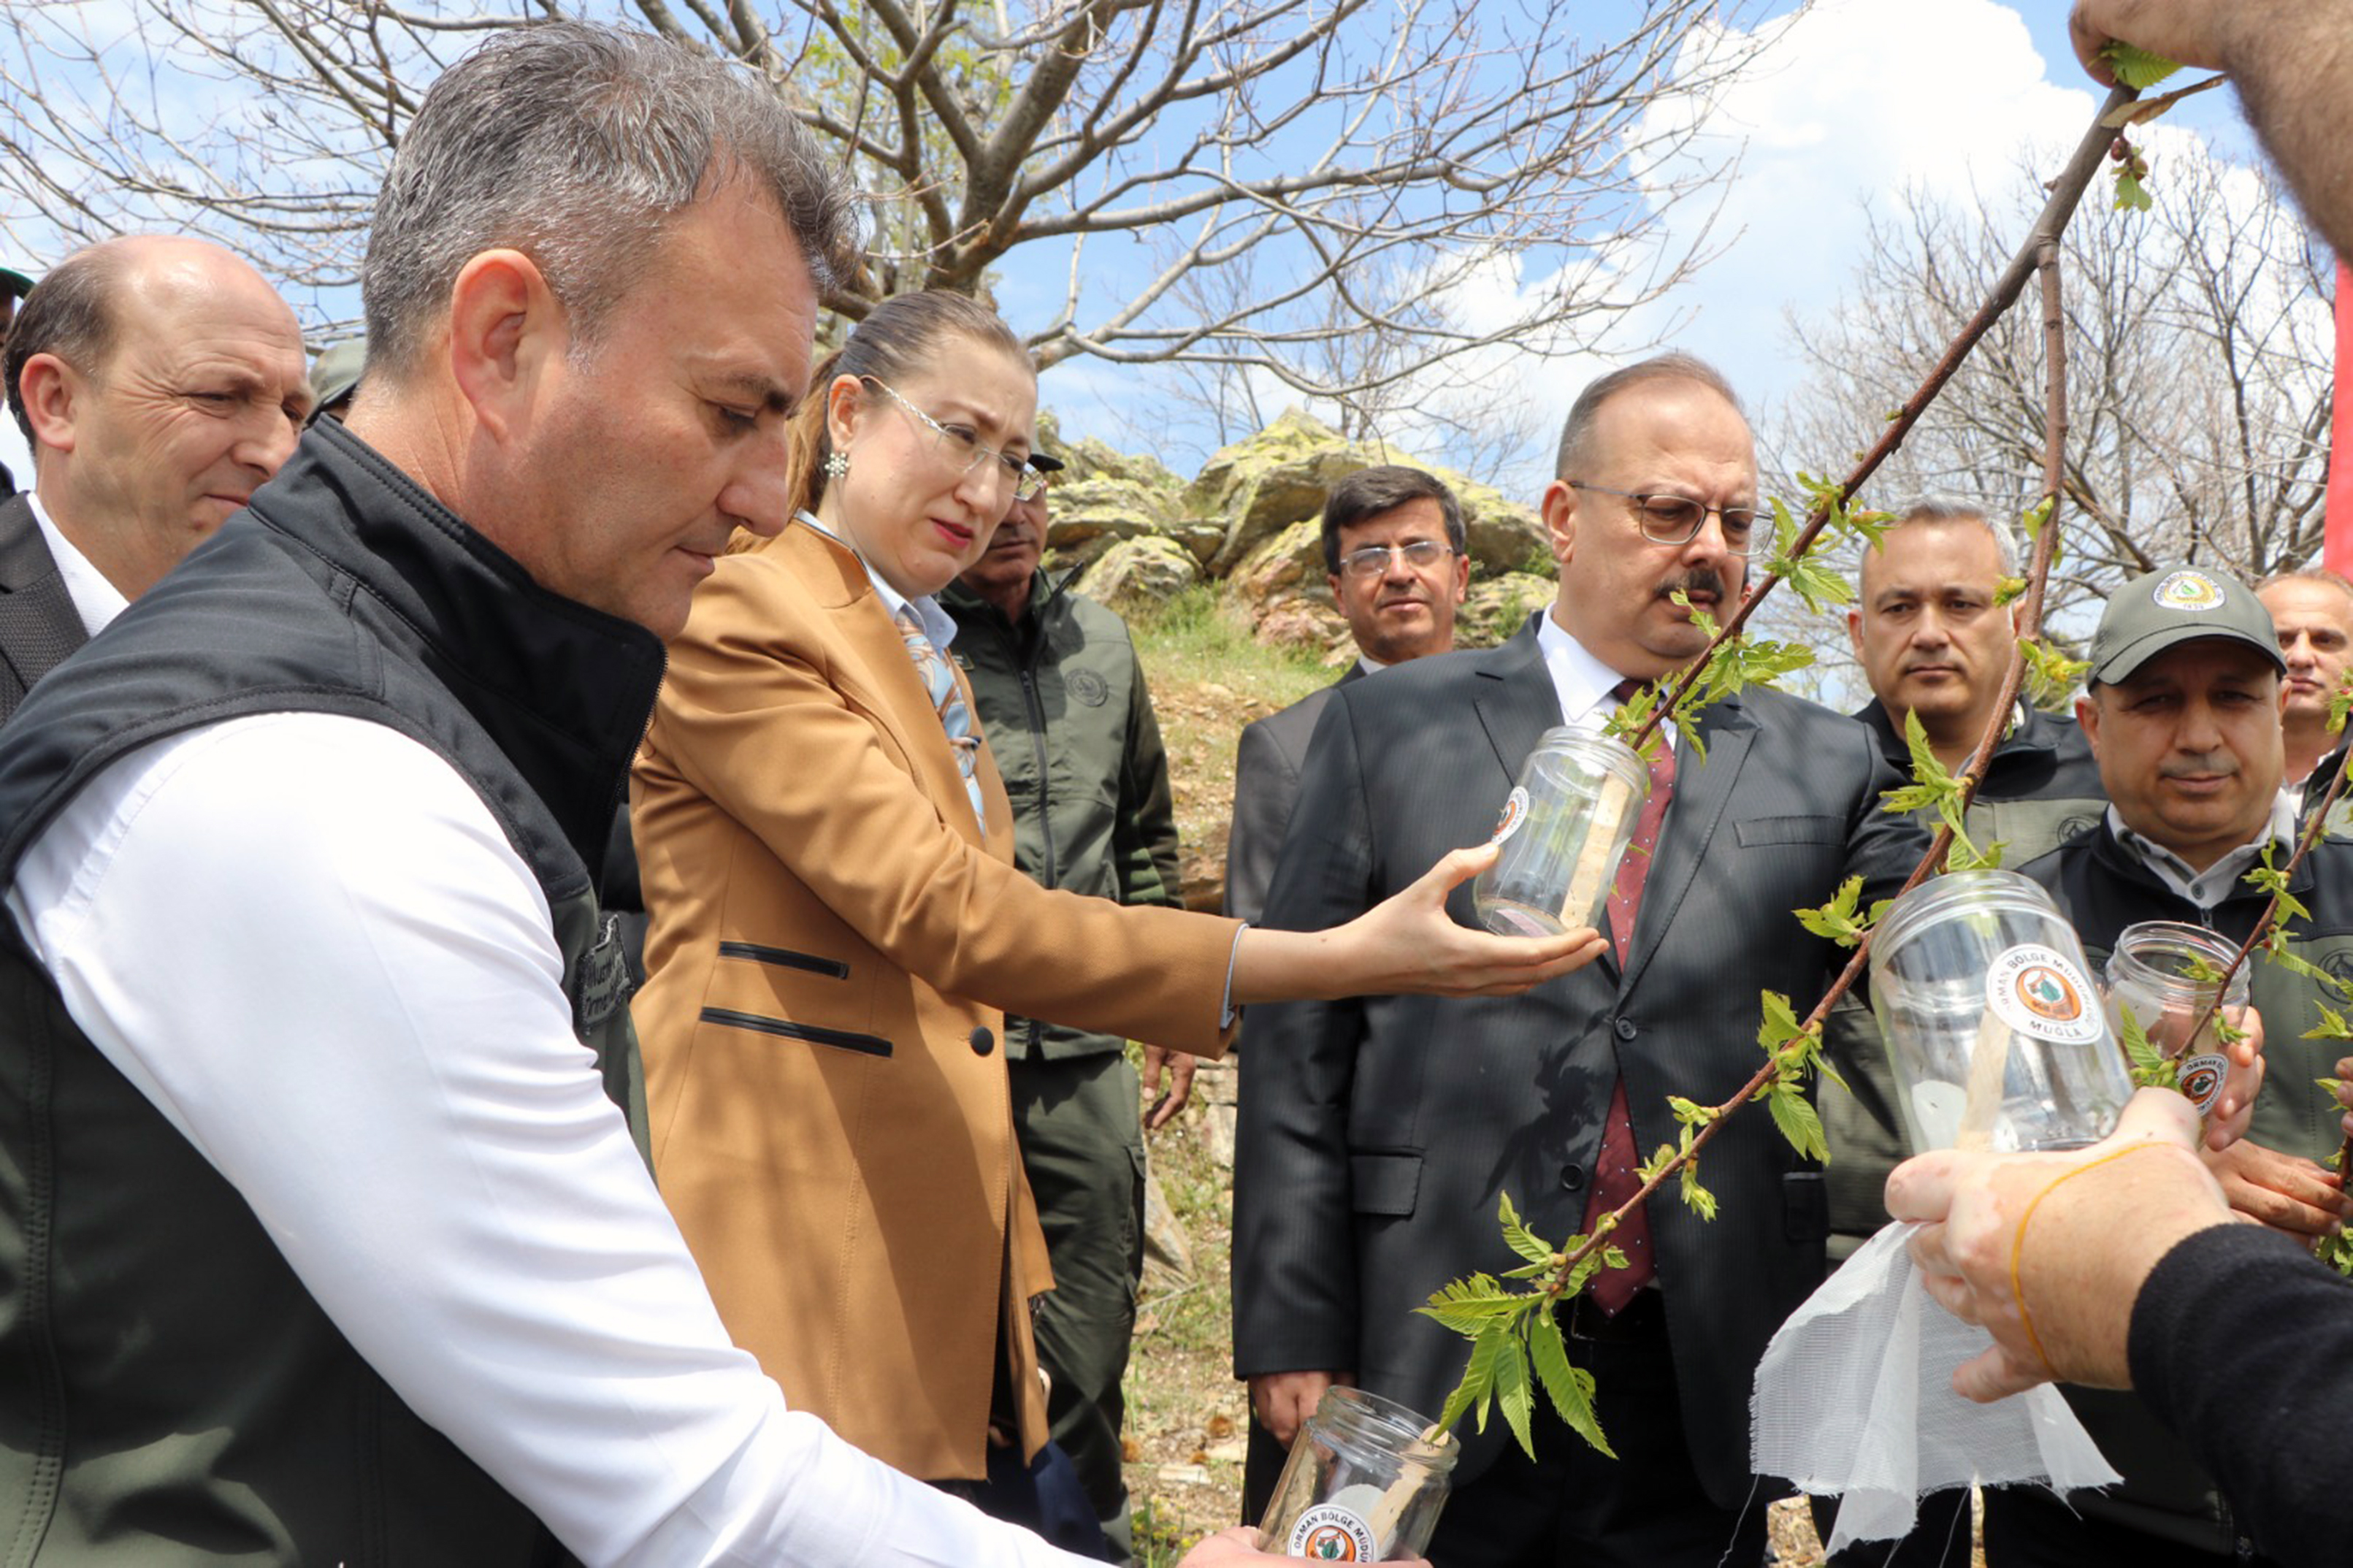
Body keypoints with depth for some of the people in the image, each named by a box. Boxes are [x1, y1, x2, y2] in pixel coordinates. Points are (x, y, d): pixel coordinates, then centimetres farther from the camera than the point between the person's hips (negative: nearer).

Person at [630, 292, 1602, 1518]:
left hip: (944, 1242, 8)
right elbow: (940, 908, -21)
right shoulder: (736, 617, -10)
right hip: (795, 1234, -8)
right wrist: (1331, 963, -27)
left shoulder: (922, 659, 18)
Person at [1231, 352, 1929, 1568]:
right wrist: (1295, 1333, -4)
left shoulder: (1826, 768, 7)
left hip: (1701, 1391, 2)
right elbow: (1297, 1046, -1)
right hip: (1428, 1382, -1)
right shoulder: (1390, 728, 2)